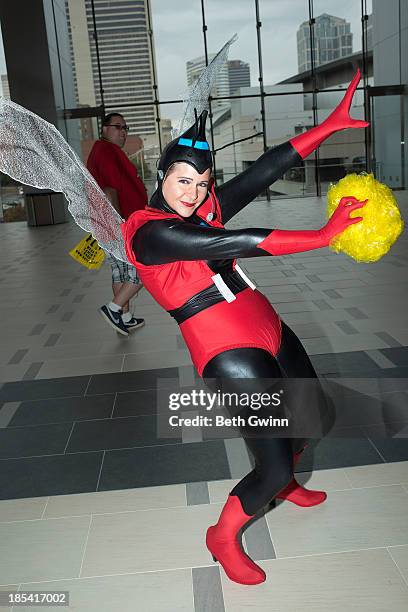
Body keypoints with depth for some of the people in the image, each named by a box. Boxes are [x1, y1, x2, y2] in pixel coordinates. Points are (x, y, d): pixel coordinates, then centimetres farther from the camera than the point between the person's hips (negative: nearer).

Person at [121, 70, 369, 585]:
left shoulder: (205, 211, 9)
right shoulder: (150, 231, -14)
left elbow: (267, 170, 2)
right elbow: (241, 243, -23)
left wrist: (331, 124, -2)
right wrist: (323, 236, -22)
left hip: (270, 333, 9)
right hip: (230, 354, -9)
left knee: (315, 413, 25)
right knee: (274, 467, -5)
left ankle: (281, 483, 53)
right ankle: (223, 538, 23)